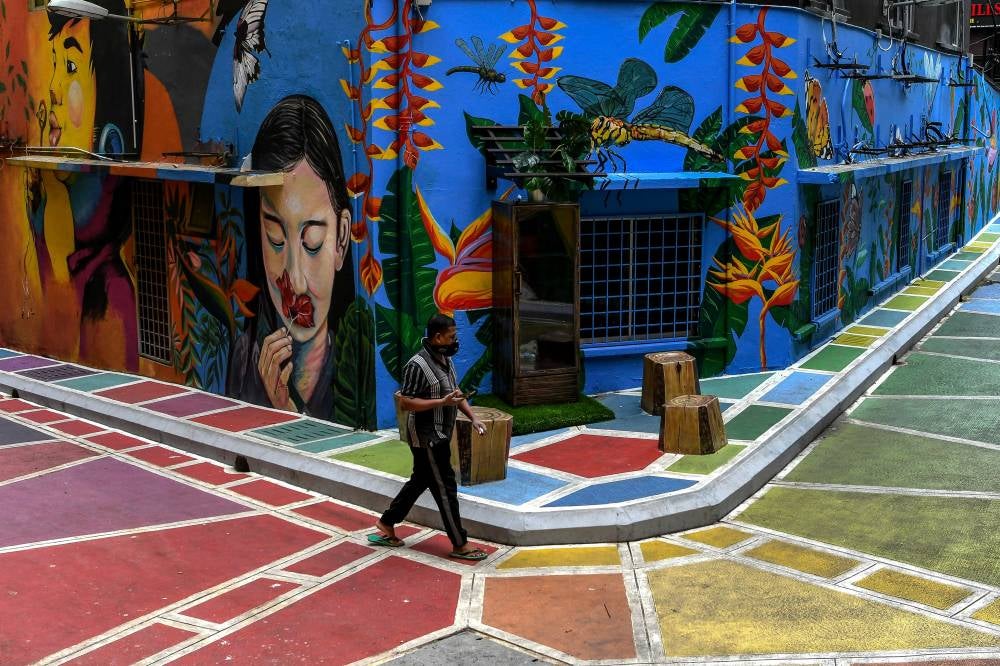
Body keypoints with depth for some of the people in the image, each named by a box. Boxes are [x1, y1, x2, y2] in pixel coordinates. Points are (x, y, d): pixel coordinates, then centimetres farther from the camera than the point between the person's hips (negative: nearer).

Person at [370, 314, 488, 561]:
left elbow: (455, 392, 19)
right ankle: (460, 544, 7)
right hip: (427, 438, -9)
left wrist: (472, 417, 8)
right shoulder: (418, 365, -21)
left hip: (439, 436, 10)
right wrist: (442, 402, -27)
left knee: (419, 482, 18)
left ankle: (385, 526, 31)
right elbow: (406, 402, -22)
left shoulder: (446, 360, 8)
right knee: (445, 488, -3)